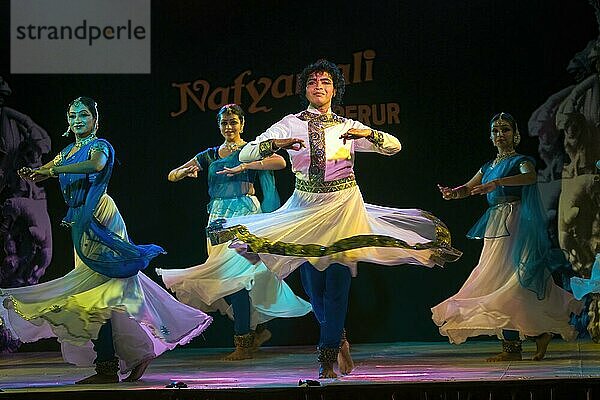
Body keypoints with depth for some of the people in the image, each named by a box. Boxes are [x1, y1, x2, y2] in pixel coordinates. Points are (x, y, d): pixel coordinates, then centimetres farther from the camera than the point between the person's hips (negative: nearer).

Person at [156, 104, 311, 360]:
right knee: (224, 276, 3)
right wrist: (185, 171, -8)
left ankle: (244, 342, -10)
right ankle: (257, 328, 18)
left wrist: (243, 167, -23)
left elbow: (280, 162, -18)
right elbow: (172, 176, 16)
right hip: (218, 216, 6)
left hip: (244, 214, -6)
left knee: (235, 274, -13)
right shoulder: (210, 155, 16)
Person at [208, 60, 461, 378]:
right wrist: (274, 144, -24)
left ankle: (327, 358, -2)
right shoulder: (290, 125, 3)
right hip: (306, 208, 1)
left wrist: (368, 134, -15)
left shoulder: (348, 127, 7)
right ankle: (339, 341, 29)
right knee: (313, 284, 2)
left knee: (337, 281, -8)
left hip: (343, 208, -1)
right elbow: (246, 154, -4)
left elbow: (394, 146, 4)